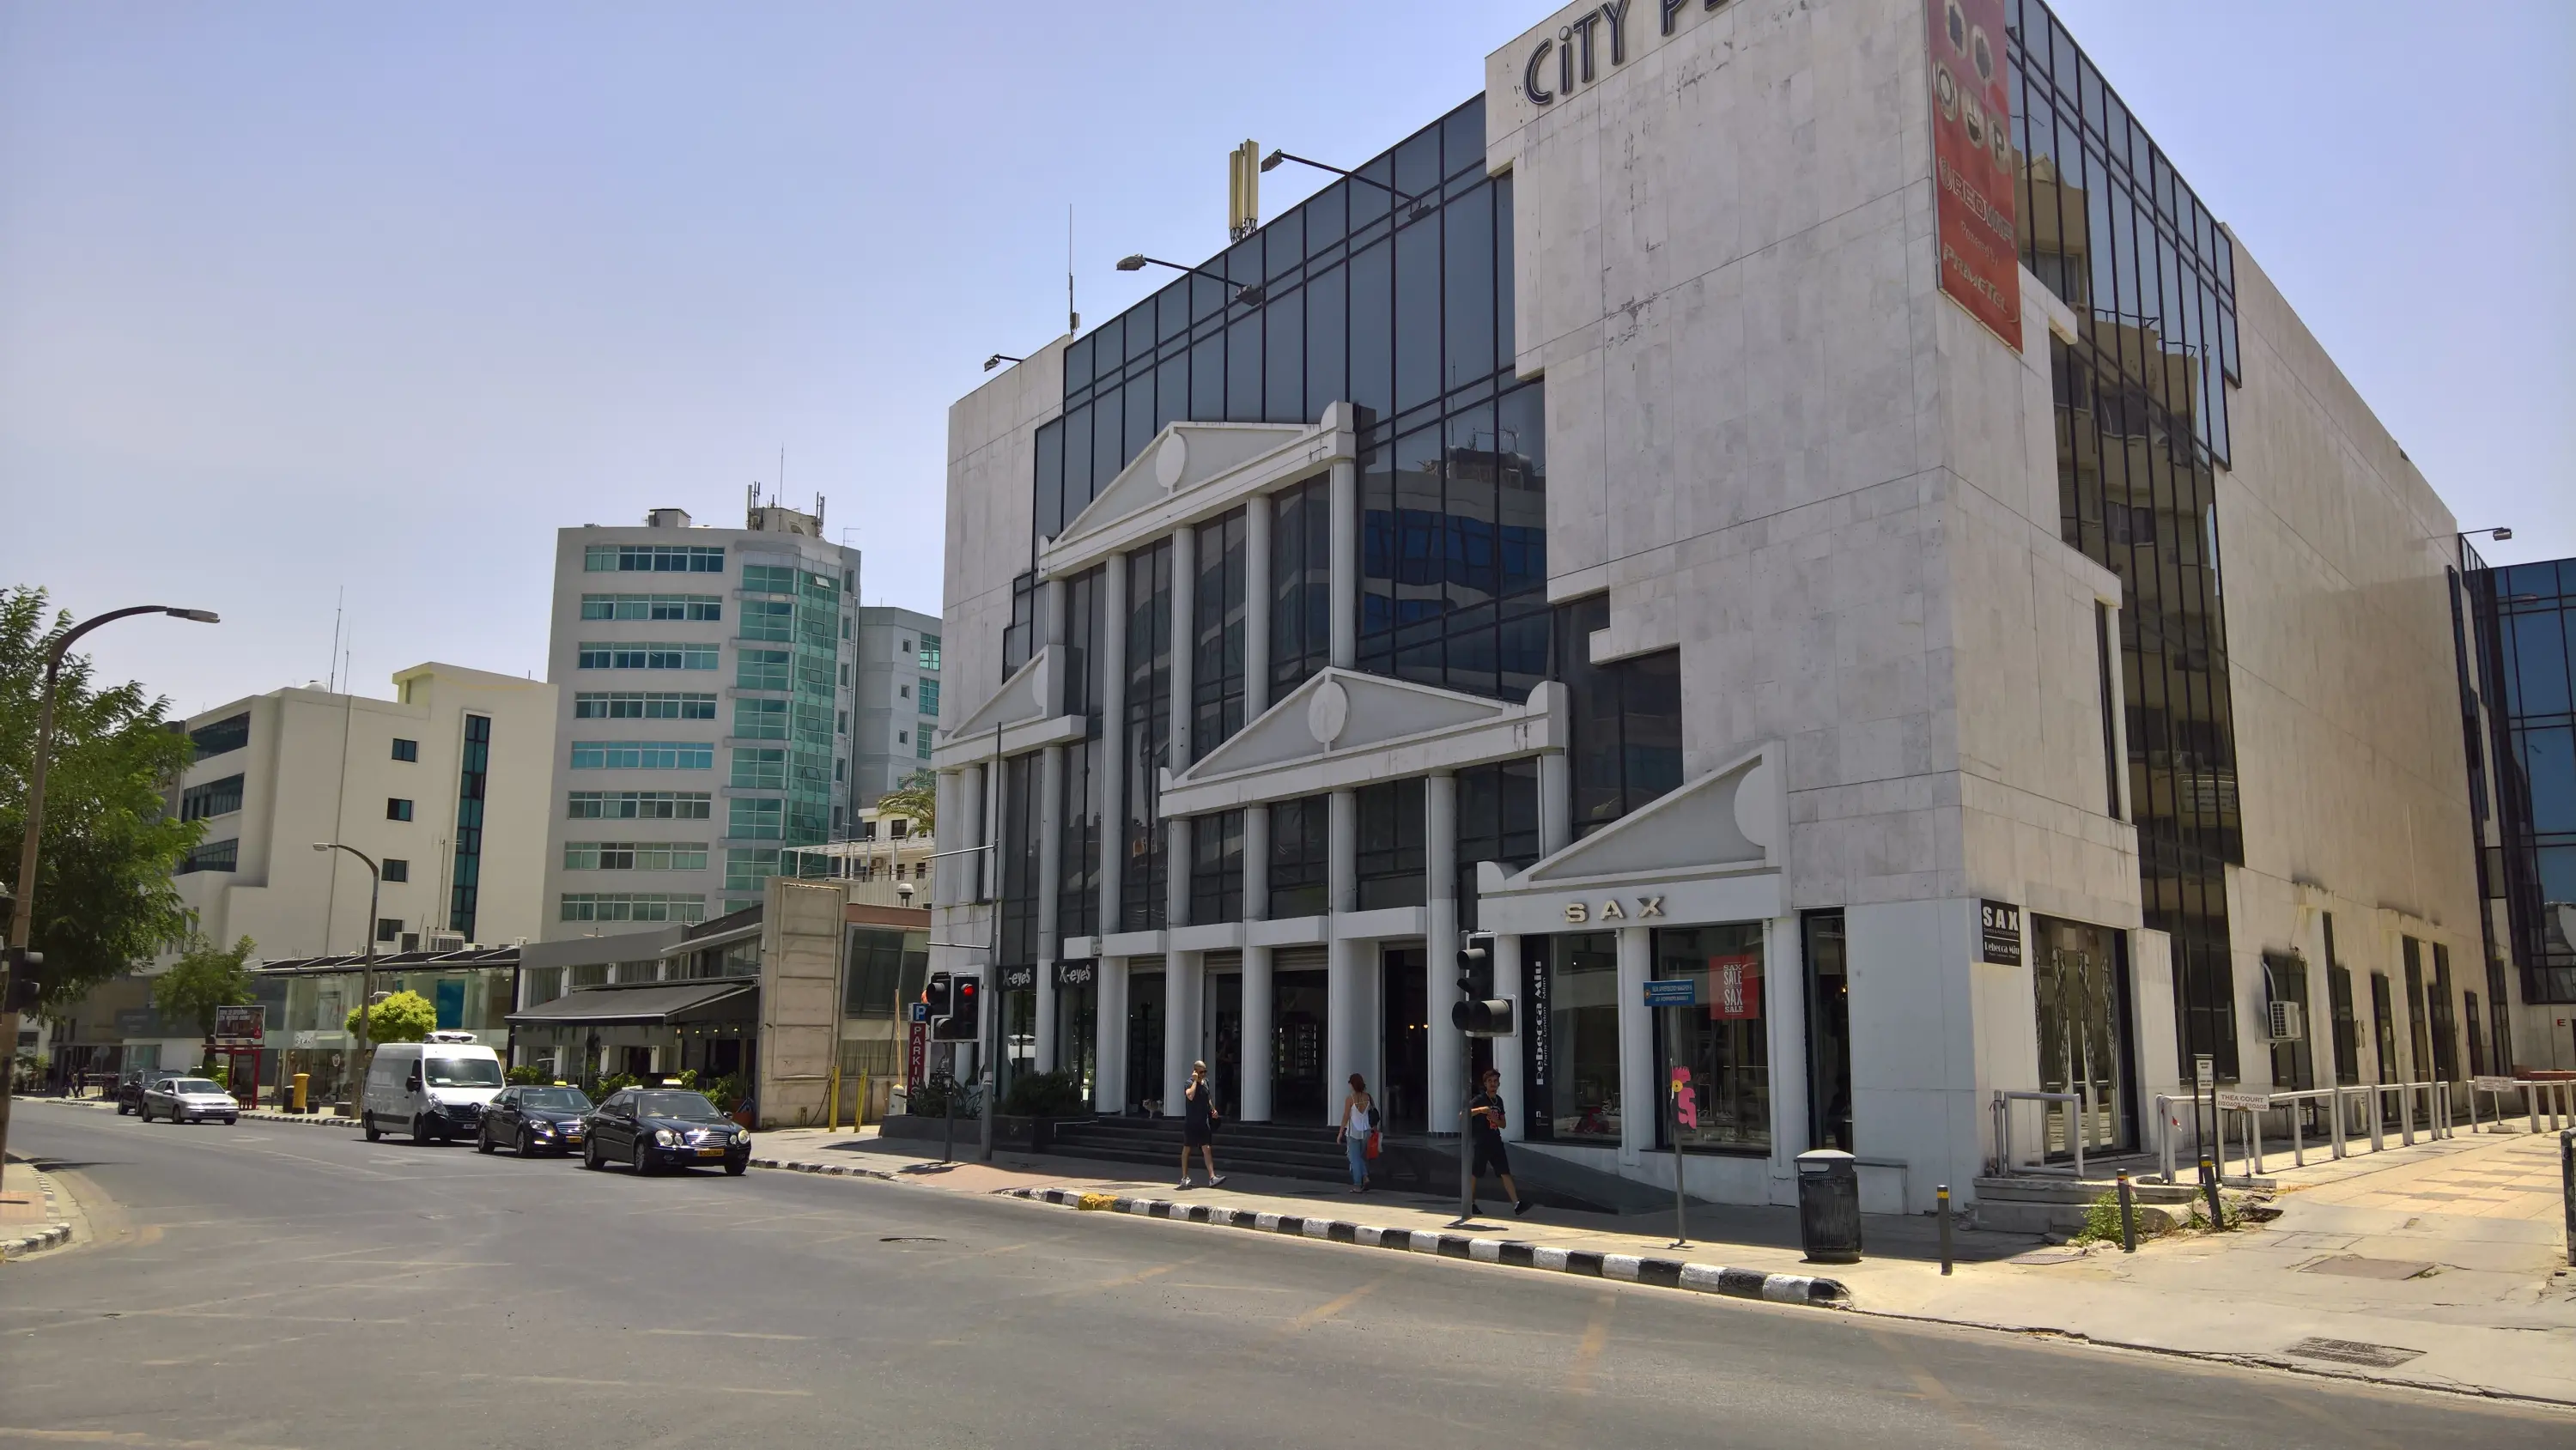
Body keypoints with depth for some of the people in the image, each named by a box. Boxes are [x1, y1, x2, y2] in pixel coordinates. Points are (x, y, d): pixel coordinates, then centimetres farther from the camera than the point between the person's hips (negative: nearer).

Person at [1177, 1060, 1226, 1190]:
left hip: (1203, 1122, 5)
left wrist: (1213, 1110, 11)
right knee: (1187, 1149, 8)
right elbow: (1190, 1096, -34)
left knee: (1207, 1149, -4)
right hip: (1191, 1122, -5)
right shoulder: (1190, 1083, -12)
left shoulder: (1206, 1082, 9)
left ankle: (1212, 1177, -12)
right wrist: (1195, 1080, -25)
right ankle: (1184, 1178, 17)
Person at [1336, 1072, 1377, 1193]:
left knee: (1355, 1158, 4)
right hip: (1366, 1131, 4)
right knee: (1362, 1157, 19)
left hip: (1353, 1132, -4)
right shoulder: (1367, 1097, -1)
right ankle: (1365, 1177, 1)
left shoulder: (1350, 1099, -14)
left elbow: (1346, 1117, -11)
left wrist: (1340, 1133, -4)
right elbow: (1373, 1113, 2)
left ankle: (1357, 1186, 4)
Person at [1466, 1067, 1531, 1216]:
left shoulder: (1498, 1100, 13)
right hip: (1481, 1143, -5)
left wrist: (1495, 1119, -4)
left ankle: (1517, 1204, -13)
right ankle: (1471, 1203, 20)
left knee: (1505, 1173, -5)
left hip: (1496, 1142, 5)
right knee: (1475, 1174, 4)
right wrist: (1480, 1110, -31)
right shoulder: (1479, 1099, -6)